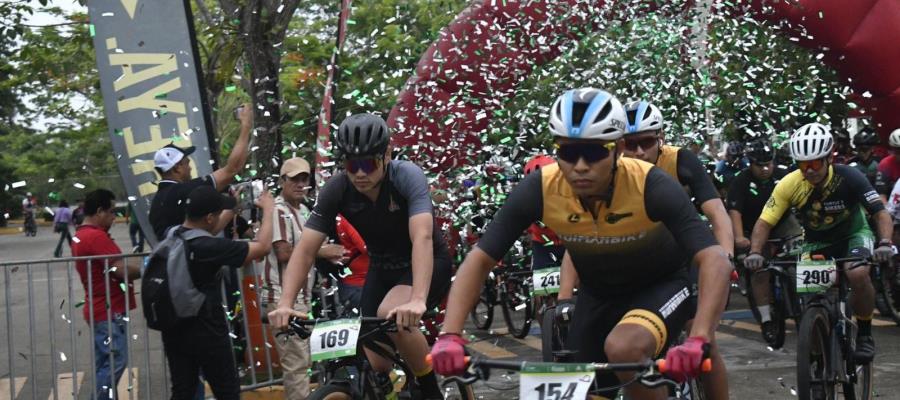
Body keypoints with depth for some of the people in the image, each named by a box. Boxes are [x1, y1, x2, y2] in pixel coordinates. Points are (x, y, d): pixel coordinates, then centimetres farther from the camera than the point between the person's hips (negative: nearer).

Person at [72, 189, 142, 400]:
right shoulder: (96, 236, -19)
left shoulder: (81, 236, 13)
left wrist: (142, 263, 6)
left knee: (106, 365, 13)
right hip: (109, 312, -10)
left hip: (100, 311, 10)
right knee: (114, 364, -9)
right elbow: (123, 270, -22)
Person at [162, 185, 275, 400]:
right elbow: (263, 247, -15)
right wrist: (268, 209, -1)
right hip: (207, 333, -7)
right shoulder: (211, 247, -23)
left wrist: (233, 210, 26)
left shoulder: (171, 236, -1)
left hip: (174, 331, 7)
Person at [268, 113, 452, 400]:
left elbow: (422, 238, -42)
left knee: (392, 314, -33)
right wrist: (285, 304, -37)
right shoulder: (336, 191, -18)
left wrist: (418, 300, -57)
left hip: (428, 263, -4)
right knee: (376, 367, -4)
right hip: (382, 268, 4)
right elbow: (305, 250, -21)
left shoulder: (407, 177, -28)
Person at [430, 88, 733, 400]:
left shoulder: (650, 186, -32)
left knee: (623, 348, -32)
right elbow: (479, 260, -21)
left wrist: (697, 341, -53)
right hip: (598, 295, 4)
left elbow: (715, 261, -38)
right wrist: (450, 336, -35)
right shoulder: (540, 190, -25)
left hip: (661, 286, -4)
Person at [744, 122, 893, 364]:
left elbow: (881, 213, -28)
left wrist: (885, 243, -47)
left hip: (853, 235, -2)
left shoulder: (849, 178, -27)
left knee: (858, 275, -32)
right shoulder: (789, 184, -24)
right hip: (817, 242, 3)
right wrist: (755, 253, -40)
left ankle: (865, 334, -10)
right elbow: (764, 222, -23)